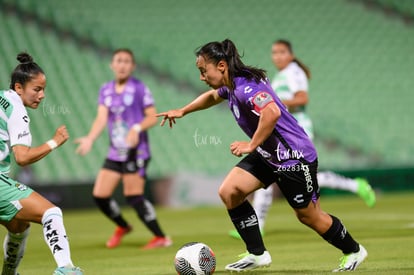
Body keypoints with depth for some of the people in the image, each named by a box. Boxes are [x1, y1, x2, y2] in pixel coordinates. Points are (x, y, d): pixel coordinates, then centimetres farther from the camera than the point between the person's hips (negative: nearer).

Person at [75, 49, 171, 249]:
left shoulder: (139, 88, -4)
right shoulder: (106, 90, 10)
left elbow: (152, 117, -5)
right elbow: (101, 118, 1)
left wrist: (137, 129, -24)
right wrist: (90, 139, -16)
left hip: (136, 152, -6)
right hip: (115, 152, 6)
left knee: (133, 196, -13)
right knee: (100, 195, 2)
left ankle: (161, 238, -3)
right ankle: (122, 227, 27)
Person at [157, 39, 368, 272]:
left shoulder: (246, 87, -25)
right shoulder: (231, 86, 5)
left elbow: (272, 112, -42)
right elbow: (213, 96, 31)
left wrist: (252, 145, -35)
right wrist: (182, 111, 32)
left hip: (294, 157, -10)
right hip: (267, 155, 10)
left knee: (308, 215, 2)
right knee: (229, 192, -3)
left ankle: (354, 251, 25)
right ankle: (257, 255, 4)